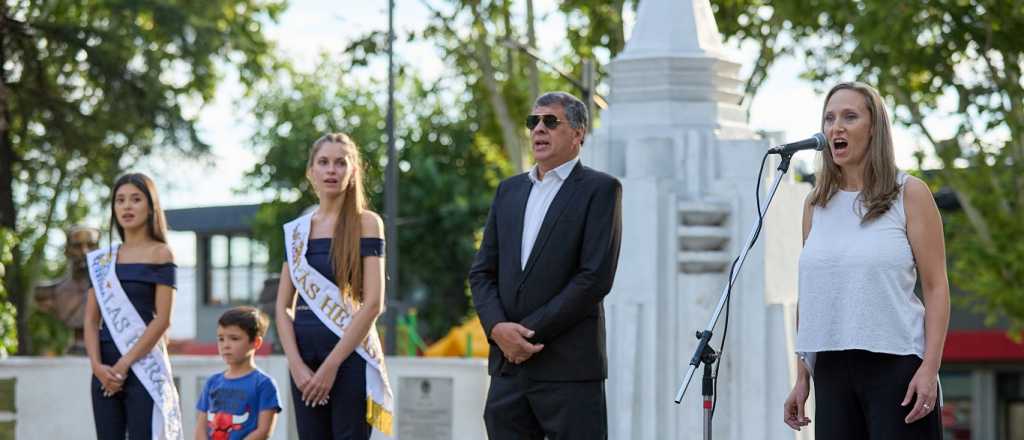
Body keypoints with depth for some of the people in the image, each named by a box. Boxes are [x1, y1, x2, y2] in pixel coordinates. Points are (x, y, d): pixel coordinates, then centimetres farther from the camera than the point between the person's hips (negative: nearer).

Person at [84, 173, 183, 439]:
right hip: (105, 369, 5)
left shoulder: (159, 254, -1)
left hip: (143, 365, -5)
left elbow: (162, 319, -8)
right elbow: (91, 320, 9)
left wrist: (124, 365, -13)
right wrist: (97, 365, -8)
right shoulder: (102, 260, 13)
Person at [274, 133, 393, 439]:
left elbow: (373, 303, -9)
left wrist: (331, 365, -13)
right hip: (304, 359, 4)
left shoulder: (366, 224, -1)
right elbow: (283, 306, 9)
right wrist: (297, 365, -6)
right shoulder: (297, 230, 12)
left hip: (350, 356, -4)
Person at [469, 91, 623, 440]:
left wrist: (530, 331, -12)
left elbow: (596, 276, -11)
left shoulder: (600, 189, -1)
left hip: (569, 368, -5)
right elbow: (482, 271, 14)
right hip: (508, 364, 6)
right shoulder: (509, 190, 18)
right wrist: (498, 328, -6)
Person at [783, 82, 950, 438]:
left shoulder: (909, 195, 1)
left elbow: (936, 287, -3)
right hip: (831, 369, 4)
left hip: (895, 364, -4)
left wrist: (930, 368, -13)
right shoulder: (816, 204, 13)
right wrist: (801, 377, 11)